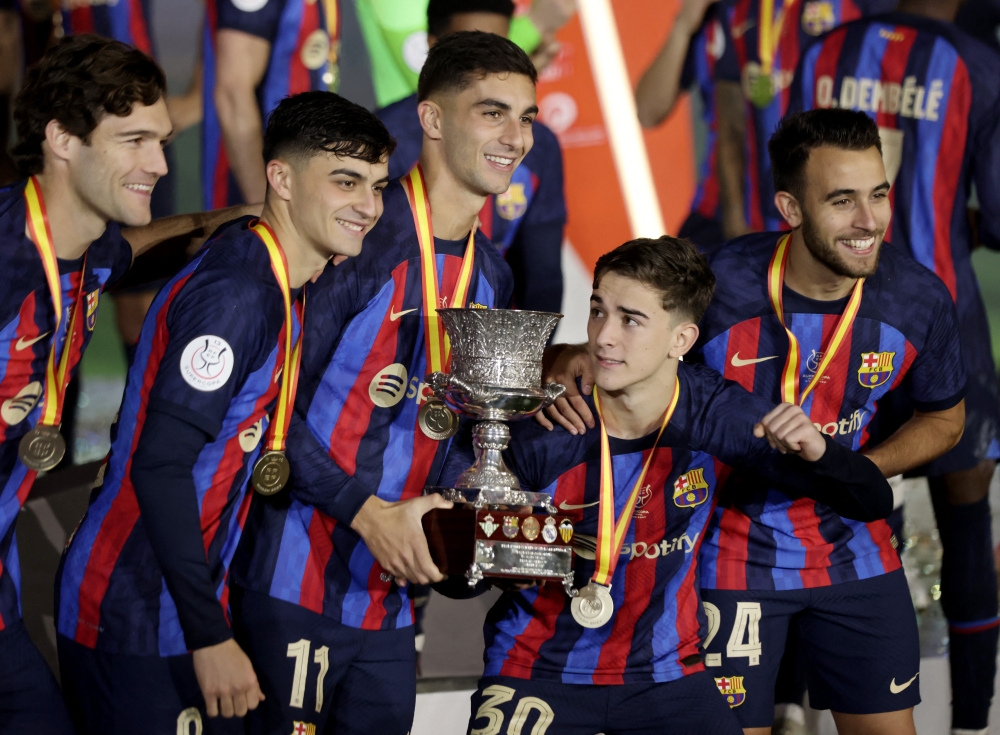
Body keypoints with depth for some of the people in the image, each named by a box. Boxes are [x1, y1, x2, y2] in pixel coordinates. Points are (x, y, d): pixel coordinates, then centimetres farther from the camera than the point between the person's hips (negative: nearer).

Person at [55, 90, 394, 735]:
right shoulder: (235, 294, -20)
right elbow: (159, 466, -24)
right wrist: (209, 636, -23)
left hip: (186, 608, 10)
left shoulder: (276, 282, 10)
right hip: (134, 627, -10)